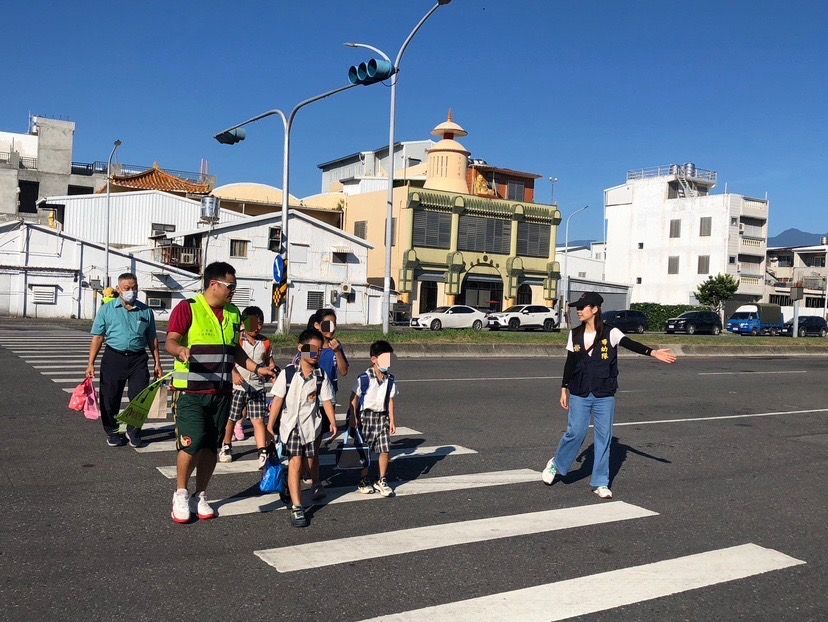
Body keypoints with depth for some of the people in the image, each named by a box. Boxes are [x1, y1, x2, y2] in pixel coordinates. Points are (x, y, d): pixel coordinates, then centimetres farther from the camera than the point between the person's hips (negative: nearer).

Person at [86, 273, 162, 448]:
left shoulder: (145, 311, 8)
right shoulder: (106, 310, 4)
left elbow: (152, 339, 12)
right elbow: (97, 338, 3)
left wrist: (157, 363, 8)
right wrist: (91, 363, -3)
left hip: (138, 360, 1)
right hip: (113, 358, -1)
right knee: (110, 399, 5)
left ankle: (133, 431, 19)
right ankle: (112, 432, 24)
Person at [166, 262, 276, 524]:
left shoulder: (232, 313, 13)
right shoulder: (187, 308, -7)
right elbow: (171, 341, -16)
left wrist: (257, 368, 14)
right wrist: (181, 350, -38)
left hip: (221, 392, 6)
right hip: (191, 392, -6)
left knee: (211, 446, 8)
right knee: (191, 443, -11)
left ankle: (201, 496, 23)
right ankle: (181, 495, 11)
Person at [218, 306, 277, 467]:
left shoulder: (265, 342, 5)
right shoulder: (237, 340, -7)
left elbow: (268, 360, 18)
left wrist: (273, 369, -3)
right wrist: (234, 374, -33)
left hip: (257, 387, 2)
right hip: (237, 386, -2)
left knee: (258, 420, -6)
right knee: (231, 418, 12)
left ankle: (263, 453, -8)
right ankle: (226, 447, 33)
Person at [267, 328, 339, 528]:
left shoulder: (321, 376, -2)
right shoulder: (288, 373, -8)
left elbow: (327, 401, 0)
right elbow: (278, 399, -5)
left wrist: (333, 423, -7)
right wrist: (271, 423, -4)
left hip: (312, 424, 3)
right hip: (291, 424, -2)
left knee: (312, 459, 19)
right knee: (295, 462, -10)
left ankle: (315, 485, 51)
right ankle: (296, 507, -9)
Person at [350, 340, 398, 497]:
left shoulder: (390, 379, 1)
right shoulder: (364, 378, -13)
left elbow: (390, 400, 7)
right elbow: (354, 397, -7)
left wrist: (392, 420, 6)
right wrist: (353, 417, -9)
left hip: (382, 416, 4)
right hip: (366, 415, -4)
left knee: (385, 450, -1)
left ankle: (382, 481, 14)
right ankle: (364, 480, 22)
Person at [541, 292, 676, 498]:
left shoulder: (610, 333, -5)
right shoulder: (575, 334, 4)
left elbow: (631, 344, -21)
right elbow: (569, 363, 10)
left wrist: (653, 353, -37)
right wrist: (564, 390, 11)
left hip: (604, 396, -1)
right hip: (579, 395, 1)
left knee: (604, 437, 2)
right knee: (576, 433, -3)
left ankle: (600, 483, 13)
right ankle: (556, 464, 23)